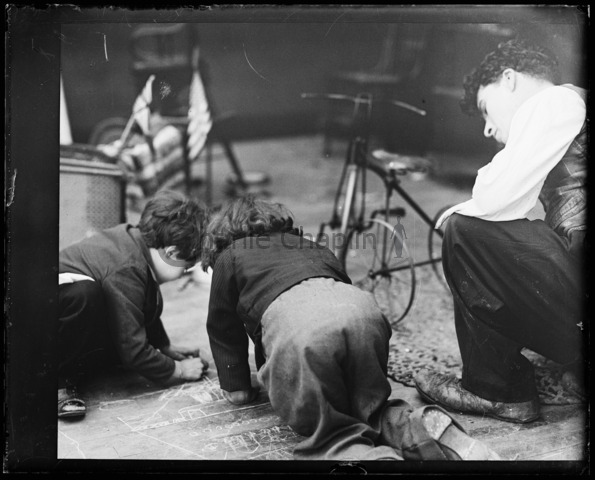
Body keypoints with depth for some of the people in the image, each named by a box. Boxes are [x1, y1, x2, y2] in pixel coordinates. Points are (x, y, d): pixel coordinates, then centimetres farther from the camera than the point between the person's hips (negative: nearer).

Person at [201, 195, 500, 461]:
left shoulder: (229, 257, 29)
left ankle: (375, 458, -28)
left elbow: (223, 329, 31)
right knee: (368, 407, 23)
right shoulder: (312, 248, 42)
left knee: (329, 433, 3)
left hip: (298, 332, -4)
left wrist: (238, 387, 43)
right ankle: (421, 428, -6)